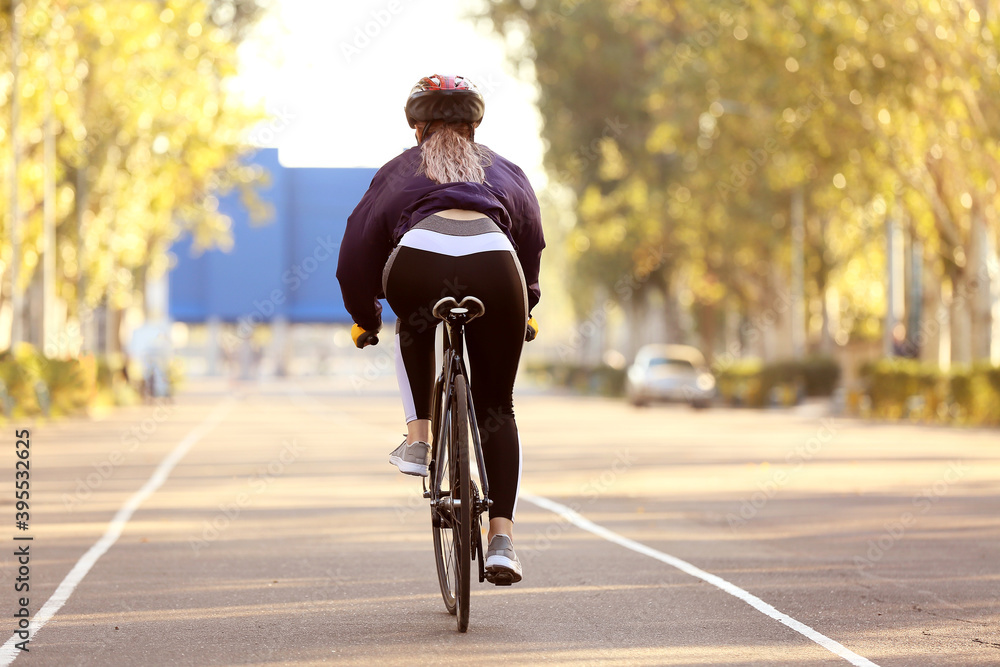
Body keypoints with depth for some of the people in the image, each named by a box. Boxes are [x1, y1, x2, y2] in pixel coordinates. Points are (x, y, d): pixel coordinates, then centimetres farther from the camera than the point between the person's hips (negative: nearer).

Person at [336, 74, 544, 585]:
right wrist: (526, 308, 56)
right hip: (494, 266, 1)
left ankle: (418, 437, 25)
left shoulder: (400, 170, 32)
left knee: (414, 327, 38)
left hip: (418, 262, -1)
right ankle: (502, 535, 4)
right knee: (497, 407, 14)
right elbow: (531, 241, 41)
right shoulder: (504, 170, 35)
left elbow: (359, 246, 32)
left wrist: (364, 317, 45)